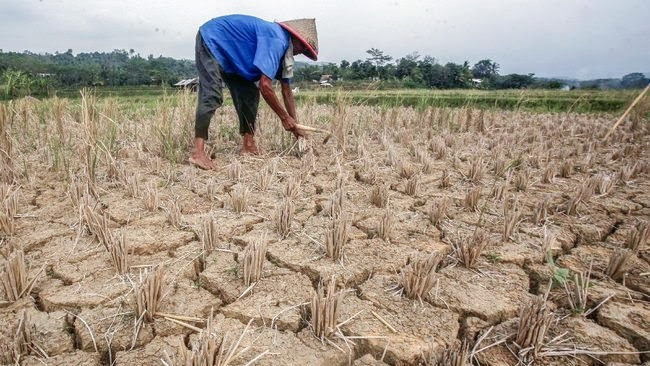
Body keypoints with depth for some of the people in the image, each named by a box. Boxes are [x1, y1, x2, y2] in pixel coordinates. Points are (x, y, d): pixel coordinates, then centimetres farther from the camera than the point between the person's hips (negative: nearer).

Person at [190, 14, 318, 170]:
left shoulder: (283, 48, 3)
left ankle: (248, 146, 4)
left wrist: (294, 126, 6)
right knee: (212, 96, -23)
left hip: (229, 53, 10)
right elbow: (265, 86, -33)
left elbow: (287, 90, 7)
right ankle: (198, 152, -27)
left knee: (250, 93, 2)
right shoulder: (276, 40, -27)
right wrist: (284, 117, -22)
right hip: (211, 41, -10)